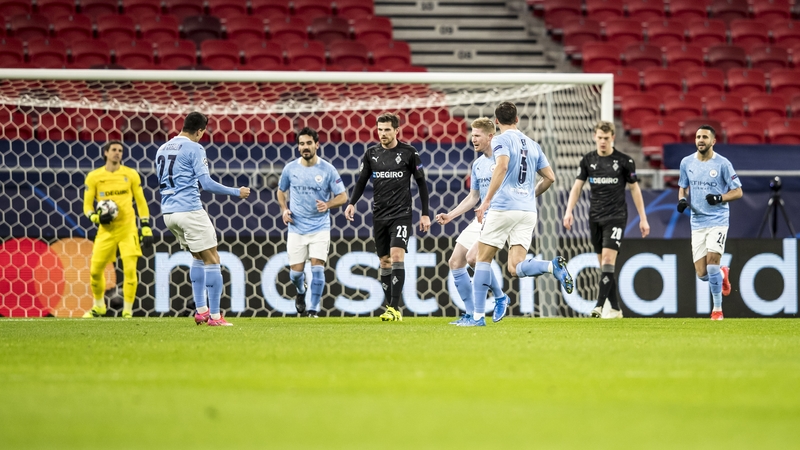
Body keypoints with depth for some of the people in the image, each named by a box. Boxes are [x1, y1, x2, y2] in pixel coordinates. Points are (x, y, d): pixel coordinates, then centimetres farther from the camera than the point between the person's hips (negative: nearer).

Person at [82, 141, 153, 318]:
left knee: (130, 269, -11)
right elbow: (87, 205, 6)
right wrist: (96, 217, -15)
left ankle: (127, 310, 1)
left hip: (128, 229, -1)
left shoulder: (131, 175, 3)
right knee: (95, 270, 4)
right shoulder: (94, 177, 2)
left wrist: (146, 227, 1)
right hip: (106, 230, 1)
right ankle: (99, 307, 27)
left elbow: (141, 202, 7)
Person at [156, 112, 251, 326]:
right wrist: (236, 192, -4)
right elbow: (206, 183, -13)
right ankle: (214, 316, -5)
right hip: (190, 210, -8)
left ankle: (201, 310, 15)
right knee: (212, 260, -1)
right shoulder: (194, 148, -7)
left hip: (168, 212, 8)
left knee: (198, 257, 22)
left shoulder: (162, 149, 15)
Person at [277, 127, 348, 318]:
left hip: (320, 228, -2)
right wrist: (284, 210, -1)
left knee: (317, 268, -13)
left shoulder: (327, 170, -5)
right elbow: (281, 191, 17)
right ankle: (301, 291, 38)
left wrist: (328, 205, -20)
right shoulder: (290, 169, 0)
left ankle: (314, 310, -2)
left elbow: (343, 196, -1)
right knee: (295, 272, 3)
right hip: (296, 228, 2)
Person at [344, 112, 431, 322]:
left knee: (397, 256, -17)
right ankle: (391, 308, 11)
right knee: (385, 262, 6)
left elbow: (421, 182, 3)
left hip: (401, 214, -4)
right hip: (379, 215, 4)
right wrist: (352, 204, -5)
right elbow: (362, 181, 12)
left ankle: (395, 308, -21)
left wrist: (425, 214, 1)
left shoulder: (408, 152, -2)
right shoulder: (371, 154, 6)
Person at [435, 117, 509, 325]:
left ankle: (500, 297, -3)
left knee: (473, 257, -25)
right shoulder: (478, 164, 14)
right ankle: (471, 314, 9)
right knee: (455, 262, 2)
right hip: (480, 220, 9)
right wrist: (450, 215, 15)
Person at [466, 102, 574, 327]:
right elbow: (550, 178, 18)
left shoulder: (501, 140, -2)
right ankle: (554, 266, -27)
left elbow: (502, 166, -20)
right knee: (515, 268, 1)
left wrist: (487, 201, -20)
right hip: (528, 211, 6)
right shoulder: (533, 145, 18)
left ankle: (478, 316, 4)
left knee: (483, 258, 7)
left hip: (503, 207, -5)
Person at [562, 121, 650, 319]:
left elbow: (634, 189, 3)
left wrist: (643, 219, 2)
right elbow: (577, 186, 4)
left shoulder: (624, 161, -3)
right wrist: (569, 211, -11)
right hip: (595, 217, 4)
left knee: (608, 260, -16)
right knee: (603, 264, 6)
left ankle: (600, 305, -20)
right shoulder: (587, 160, 5)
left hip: (616, 216, -4)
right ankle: (615, 308, 13)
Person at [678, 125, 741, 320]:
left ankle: (717, 309, -6)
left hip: (718, 221, -4)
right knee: (702, 273, -1)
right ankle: (722, 274, 35)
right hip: (697, 222, 4)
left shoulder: (722, 163, -6)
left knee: (712, 260, -18)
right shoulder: (687, 163, 6)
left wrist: (720, 198, -20)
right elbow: (683, 187, 20)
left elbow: (738, 192, -3)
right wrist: (682, 199, -2)